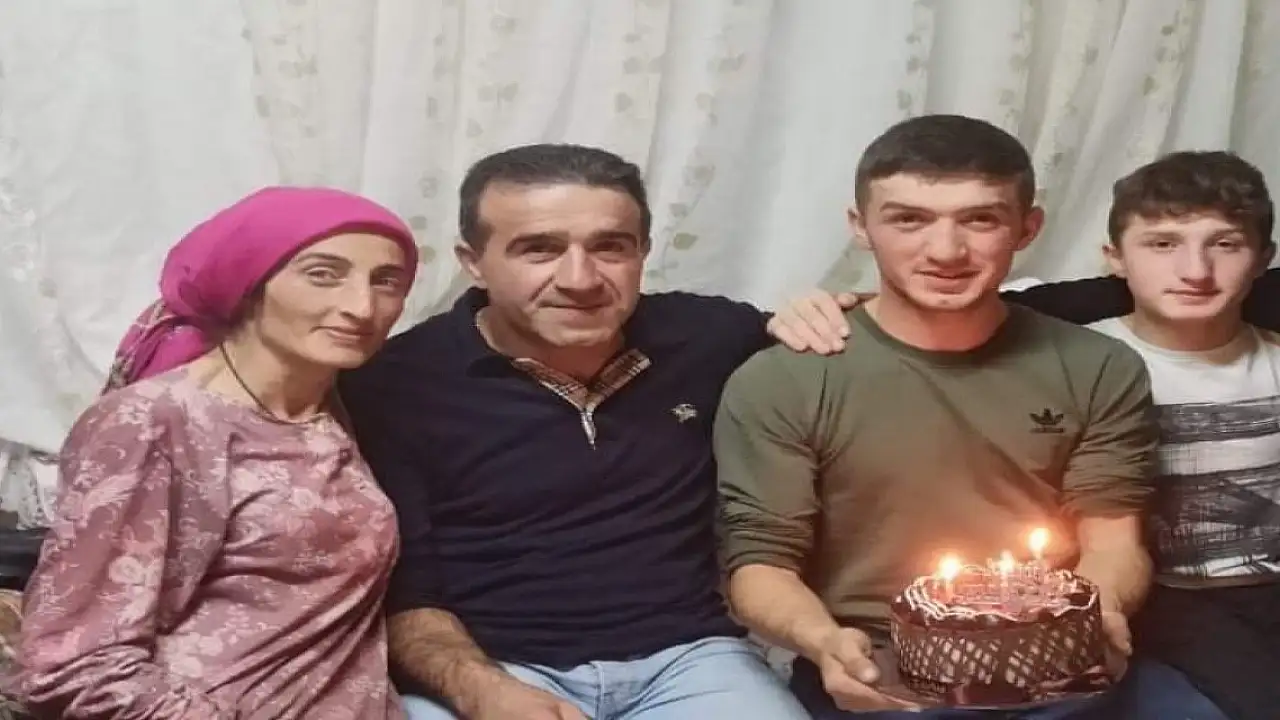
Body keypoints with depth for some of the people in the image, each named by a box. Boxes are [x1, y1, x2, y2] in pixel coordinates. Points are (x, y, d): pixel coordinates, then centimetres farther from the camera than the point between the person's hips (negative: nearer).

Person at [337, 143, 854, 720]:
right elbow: (402, 592, -4)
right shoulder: (398, 385, -4)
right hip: (492, 668, -4)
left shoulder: (699, 336, 5)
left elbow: (792, 356, 26)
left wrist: (800, 323, 1)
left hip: (686, 659, 4)